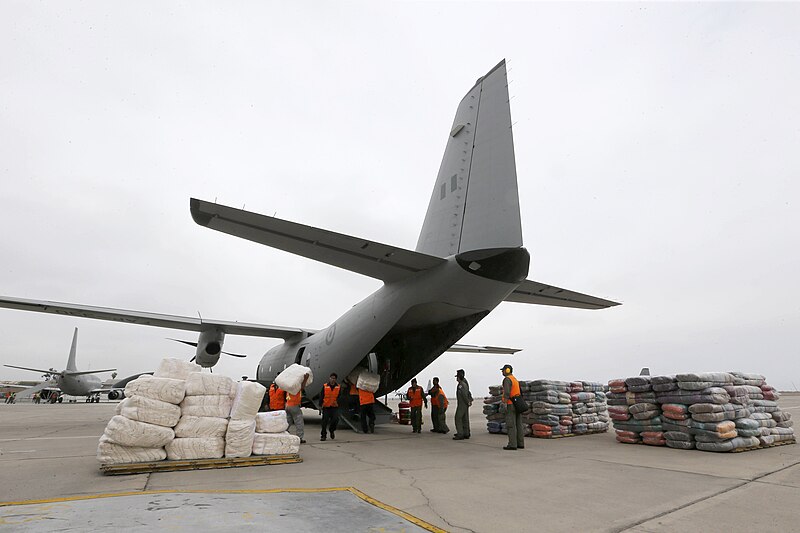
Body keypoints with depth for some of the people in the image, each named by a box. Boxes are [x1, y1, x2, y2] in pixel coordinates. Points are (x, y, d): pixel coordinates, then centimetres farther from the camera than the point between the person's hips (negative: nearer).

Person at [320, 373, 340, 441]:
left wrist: (337, 401, -13)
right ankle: (323, 435, 13)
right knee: (325, 421, 1)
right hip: (326, 407, -1)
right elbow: (322, 396, 1)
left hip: (334, 407, 1)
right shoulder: (325, 386, 0)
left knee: (335, 419, -12)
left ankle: (332, 430, 17)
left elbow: (339, 396, 8)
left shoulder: (338, 387, 5)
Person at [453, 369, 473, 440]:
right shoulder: (464, 383, 14)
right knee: (465, 419, 12)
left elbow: (464, 395, -22)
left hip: (462, 405, -10)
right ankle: (466, 434, 16)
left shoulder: (461, 385, -18)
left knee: (458, 419, -7)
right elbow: (468, 393, 19)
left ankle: (460, 434, -8)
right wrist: (470, 400, 13)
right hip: (465, 405, 10)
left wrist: (468, 402, -13)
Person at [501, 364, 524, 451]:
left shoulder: (507, 379, -12)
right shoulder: (515, 380, 19)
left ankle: (512, 445, -8)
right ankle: (520, 444, 11)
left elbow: (507, 392, -23)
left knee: (511, 425, -7)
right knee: (518, 425, 9)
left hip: (511, 404, -9)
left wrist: (505, 404, -22)